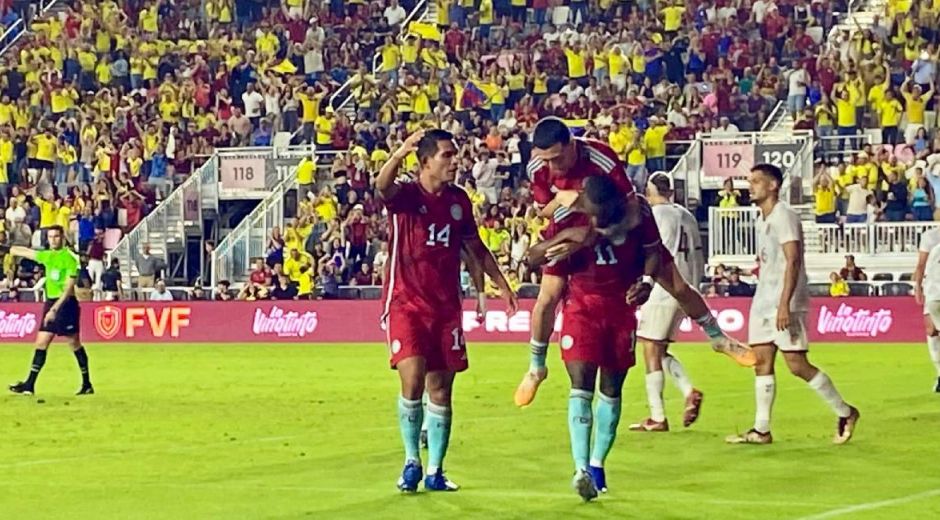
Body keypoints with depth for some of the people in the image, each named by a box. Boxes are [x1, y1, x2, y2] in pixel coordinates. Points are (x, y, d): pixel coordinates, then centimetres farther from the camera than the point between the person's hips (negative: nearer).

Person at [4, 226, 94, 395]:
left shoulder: (69, 259, -11)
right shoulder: (47, 256, 10)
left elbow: (68, 289, -17)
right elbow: (20, 252, 25)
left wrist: (54, 309, -21)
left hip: (66, 303, -7)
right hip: (50, 302, 7)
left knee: (74, 343, -1)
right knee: (41, 343, 3)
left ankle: (87, 384, 8)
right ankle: (29, 384, 3)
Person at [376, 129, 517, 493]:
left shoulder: (459, 200, 7)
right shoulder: (406, 194, -8)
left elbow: (475, 247, 22)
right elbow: (383, 188, -33)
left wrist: (500, 282, 23)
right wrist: (399, 155, -53)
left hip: (446, 306, 5)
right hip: (406, 303, -5)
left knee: (440, 390, 6)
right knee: (413, 381, -16)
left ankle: (435, 471, 14)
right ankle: (411, 461, 1)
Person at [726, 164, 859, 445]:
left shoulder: (783, 216, -13)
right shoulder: (762, 219, 16)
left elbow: (793, 261, -20)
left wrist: (784, 305, -26)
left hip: (785, 305, -9)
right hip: (763, 302, 9)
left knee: (797, 365, -9)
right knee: (762, 362, 4)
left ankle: (845, 413, 4)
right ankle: (761, 430, 5)